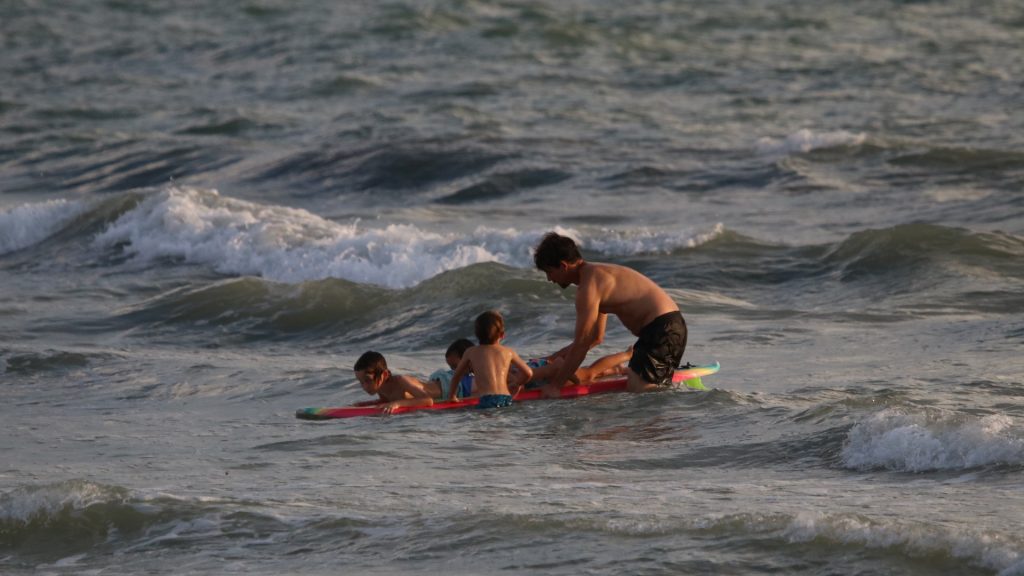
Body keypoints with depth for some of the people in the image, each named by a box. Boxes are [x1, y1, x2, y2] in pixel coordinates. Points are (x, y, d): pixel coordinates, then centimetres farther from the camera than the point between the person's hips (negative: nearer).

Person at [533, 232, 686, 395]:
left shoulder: (589, 285, -12)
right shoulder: (598, 273, 20)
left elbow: (581, 344, -13)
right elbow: (596, 337, 28)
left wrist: (554, 386, -8)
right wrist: (554, 358, 26)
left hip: (661, 330, -10)